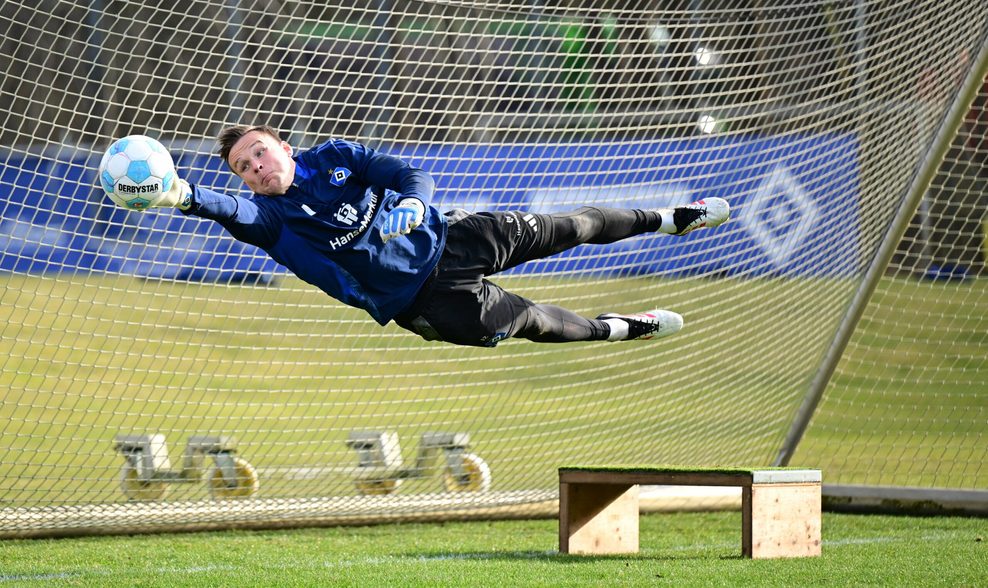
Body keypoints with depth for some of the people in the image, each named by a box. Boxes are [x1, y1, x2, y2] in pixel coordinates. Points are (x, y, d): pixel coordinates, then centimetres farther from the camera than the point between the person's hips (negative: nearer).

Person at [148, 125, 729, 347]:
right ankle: (616, 329, 22)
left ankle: (669, 218, 29)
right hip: (421, 300, -2)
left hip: (447, 237, 3)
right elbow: (232, 212, -35)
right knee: (533, 321, -6)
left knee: (565, 229, 7)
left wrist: (411, 205, -34)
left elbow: (415, 176, -9)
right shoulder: (272, 219, -12)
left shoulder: (334, 156, -3)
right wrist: (185, 195, -57)